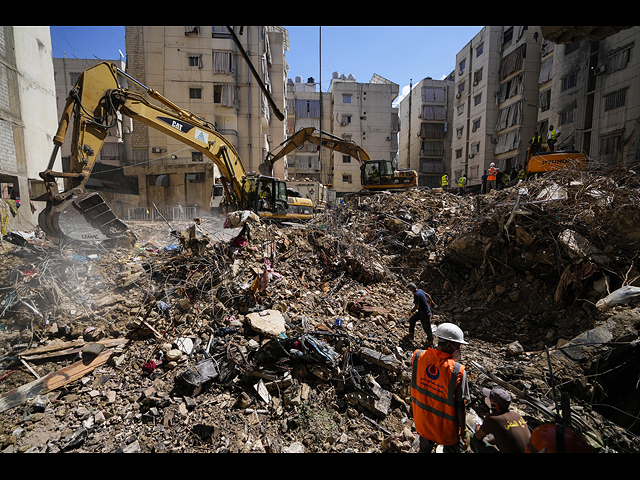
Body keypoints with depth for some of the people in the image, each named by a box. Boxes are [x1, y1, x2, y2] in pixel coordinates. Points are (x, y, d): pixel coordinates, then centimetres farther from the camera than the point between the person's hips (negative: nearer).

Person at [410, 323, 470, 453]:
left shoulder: (418, 357, -18)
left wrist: (413, 404, 15)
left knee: (425, 448, 30)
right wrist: (463, 431, -3)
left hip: (422, 419, 4)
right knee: (453, 450, 27)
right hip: (445, 426, -3)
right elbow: (460, 406, -19)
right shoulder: (457, 371, -30)